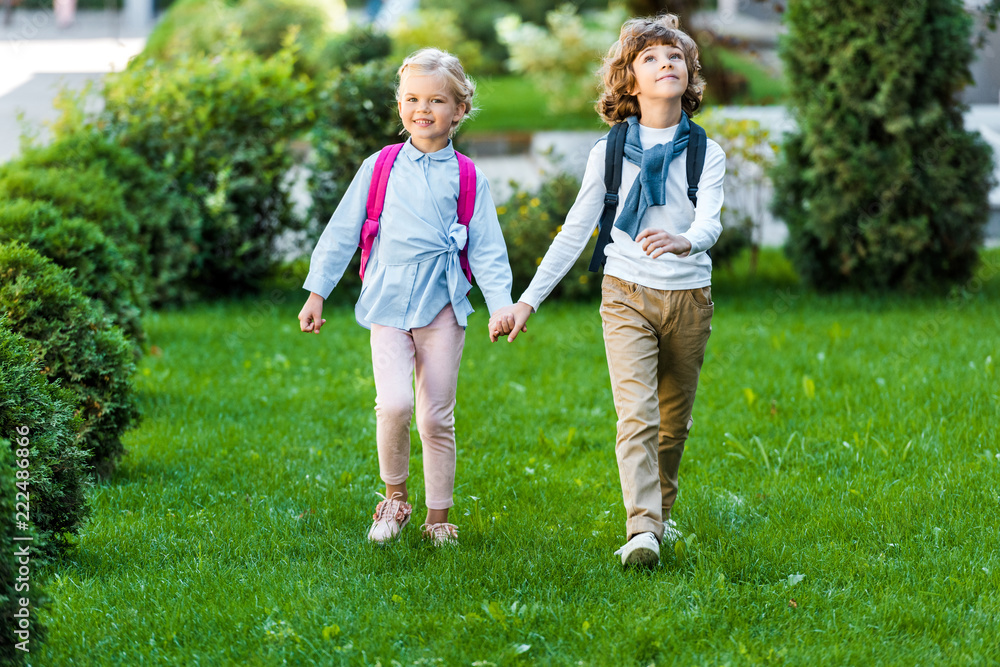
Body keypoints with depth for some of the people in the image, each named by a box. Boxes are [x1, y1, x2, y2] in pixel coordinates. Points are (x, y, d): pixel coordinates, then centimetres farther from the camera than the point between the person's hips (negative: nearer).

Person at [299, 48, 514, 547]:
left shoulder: (468, 179, 6)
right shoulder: (379, 168, 7)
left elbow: (487, 248, 5)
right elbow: (342, 232, 11)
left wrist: (502, 304, -8)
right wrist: (316, 292, 10)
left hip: (443, 306, 0)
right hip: (389, 304, 0)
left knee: (437, 417, 3)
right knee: (394, 404, -17)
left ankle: (438, 517, 16)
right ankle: (394, 495, 6)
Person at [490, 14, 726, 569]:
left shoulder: (707, 154, -1)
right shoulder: (609, 152, 1)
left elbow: (709, 222, -17)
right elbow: (575, 232, 6)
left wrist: (683, 242, -43)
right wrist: (527, 301, 1)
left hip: (689, 298, 1)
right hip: (627, 296, -1)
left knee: (673, 422, 12)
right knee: (636, 416, -17)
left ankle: (659, 514, 34)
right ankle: (641, 532, -27)